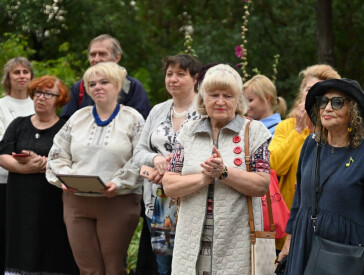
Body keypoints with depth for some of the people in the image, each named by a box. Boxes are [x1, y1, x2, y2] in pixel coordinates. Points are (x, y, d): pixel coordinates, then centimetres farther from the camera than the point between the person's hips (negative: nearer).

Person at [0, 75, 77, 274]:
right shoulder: (18, 125, 14)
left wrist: (40, 161, -18)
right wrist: (31, 167, -14)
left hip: (53, 204, -3)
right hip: (21, 201, 3)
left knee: (53, 258, -2)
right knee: (20, 256, 4)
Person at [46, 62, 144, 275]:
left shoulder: (133, 119, 2)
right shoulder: (78, 118, 14)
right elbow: (58, 155, 14)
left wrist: (119, 183, -18)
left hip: (118, 202, -3)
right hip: (76, 201, 4)